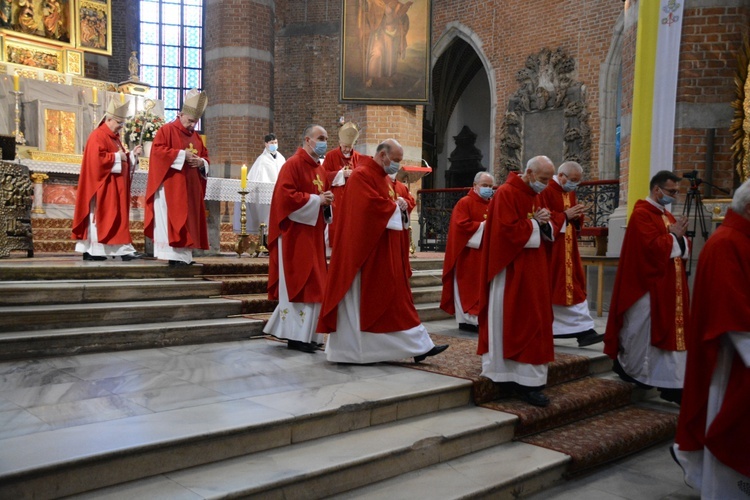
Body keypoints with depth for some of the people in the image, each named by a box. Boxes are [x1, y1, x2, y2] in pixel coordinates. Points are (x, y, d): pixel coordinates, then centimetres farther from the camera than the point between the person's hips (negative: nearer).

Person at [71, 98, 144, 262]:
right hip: (103, 186, -10)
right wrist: (116, 157, -15)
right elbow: (97, 159, -22)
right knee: (100, 217, -7)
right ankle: (93, 251, -5)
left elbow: (121, 160, 22)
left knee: (117, 217, 5)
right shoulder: (98, 136, -11)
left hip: (115, 187, 10)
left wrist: (132, 155, 6)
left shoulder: (114, 137, 18)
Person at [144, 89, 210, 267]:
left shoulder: (196, 136, 18)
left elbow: (205, 157, 19)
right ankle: (173, 255, -13)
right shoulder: (166, 130, -3)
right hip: (171, 187, -7)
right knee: (172, 220, -10)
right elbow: (158, 150, -15)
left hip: (190, 188, 7)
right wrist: (182, 155, -18)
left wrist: (201, 162, -5)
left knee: (187, 221, 5)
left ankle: (184, 255, 8)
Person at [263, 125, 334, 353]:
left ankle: (306, 334, 18)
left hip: (313, 234, 9)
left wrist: (326, 199, 2)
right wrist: (316, 200, -17)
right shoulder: (293, 164, -10)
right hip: (295, 235, -9)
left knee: (311, 285, 10)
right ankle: (297, 336, 2)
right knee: (299, 283, -6)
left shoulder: (320, 169, 16)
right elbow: (286, 196, -20)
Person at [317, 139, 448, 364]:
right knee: (362, 299, -2)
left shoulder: (382, 177, 17)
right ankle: (353, 350, 7)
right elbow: (372, 205, -25)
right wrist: (396, 205, -9)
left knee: (397, 298, 9)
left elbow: (389, 203, 23)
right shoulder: (362, 175, -13)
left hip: (385, 253, 10)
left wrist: (400, 204, 0)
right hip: (367, 250, -10)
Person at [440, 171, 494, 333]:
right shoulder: (464, 203, -6)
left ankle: (480, 318, 13)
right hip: (469, 255, -7)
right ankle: (467, 319, 0)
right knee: (470, 287, -4)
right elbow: (461, 225, -17)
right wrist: (483, 226, -17)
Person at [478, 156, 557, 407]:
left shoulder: (535, 195, 15)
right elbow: (508, 229, -22)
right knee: (519, 323, -6)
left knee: (532, 321, 11)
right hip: (512, 270, -9)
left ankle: (527, 378, 21)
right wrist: (534, 222, -11)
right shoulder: (506, 194, -13)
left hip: (532, 269, 9)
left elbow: (545, 232, 18)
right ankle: (527, 381, -3)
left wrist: (545, 224, -3)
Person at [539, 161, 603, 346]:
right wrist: (565, 216, -18)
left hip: (568, 250, 8)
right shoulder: (546, 192, -11)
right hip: (550, 250, -8)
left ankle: (584, 331, 3)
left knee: (574, 288, 3)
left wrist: (577, 216, -2)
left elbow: (575, 222, 19)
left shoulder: (570, 192, 15)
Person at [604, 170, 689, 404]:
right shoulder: (641, 214, -13)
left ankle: (671, 383, 13)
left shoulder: (667, 215, 16)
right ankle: (626, 365, 22)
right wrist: (673, 236, -10)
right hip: (648, 285, -9)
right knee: (642, 330, 2)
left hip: (668, 285, 9)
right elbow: (651, 246, -24)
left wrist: (680, 238, -6)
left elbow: (681, 247, 15)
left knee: (670, 331, 7)